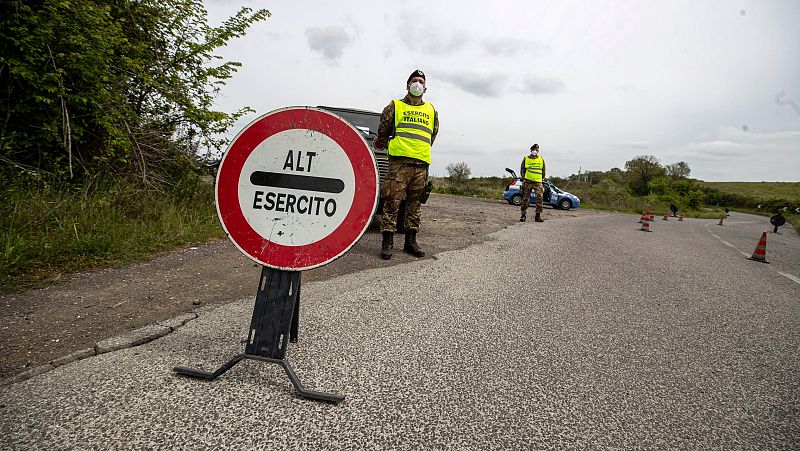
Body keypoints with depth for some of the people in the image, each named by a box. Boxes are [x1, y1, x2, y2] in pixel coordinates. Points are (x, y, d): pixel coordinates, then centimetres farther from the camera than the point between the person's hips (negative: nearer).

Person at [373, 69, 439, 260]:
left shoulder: (432, 111, 20)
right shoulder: (395, 106, 10)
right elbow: (383, 132, 11)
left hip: (422, 164, 4)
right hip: (399, 162, -4)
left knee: (414, 204, 8)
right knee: (392, 202, -8)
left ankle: (410, 241, 15)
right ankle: (387, 242, -5)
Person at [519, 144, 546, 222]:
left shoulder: (541, 160, 12)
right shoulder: (526, 159, 8)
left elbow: (543, 171, 17)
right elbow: (522, 169, 10)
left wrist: (542, 179, 10)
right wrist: (523, 178, 1)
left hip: (538, 182, 1)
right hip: (527, 181, -1)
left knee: (539, 197, -11)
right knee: (525, 198, 1)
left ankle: (538, 216, -4)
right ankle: (523, 215, 8)